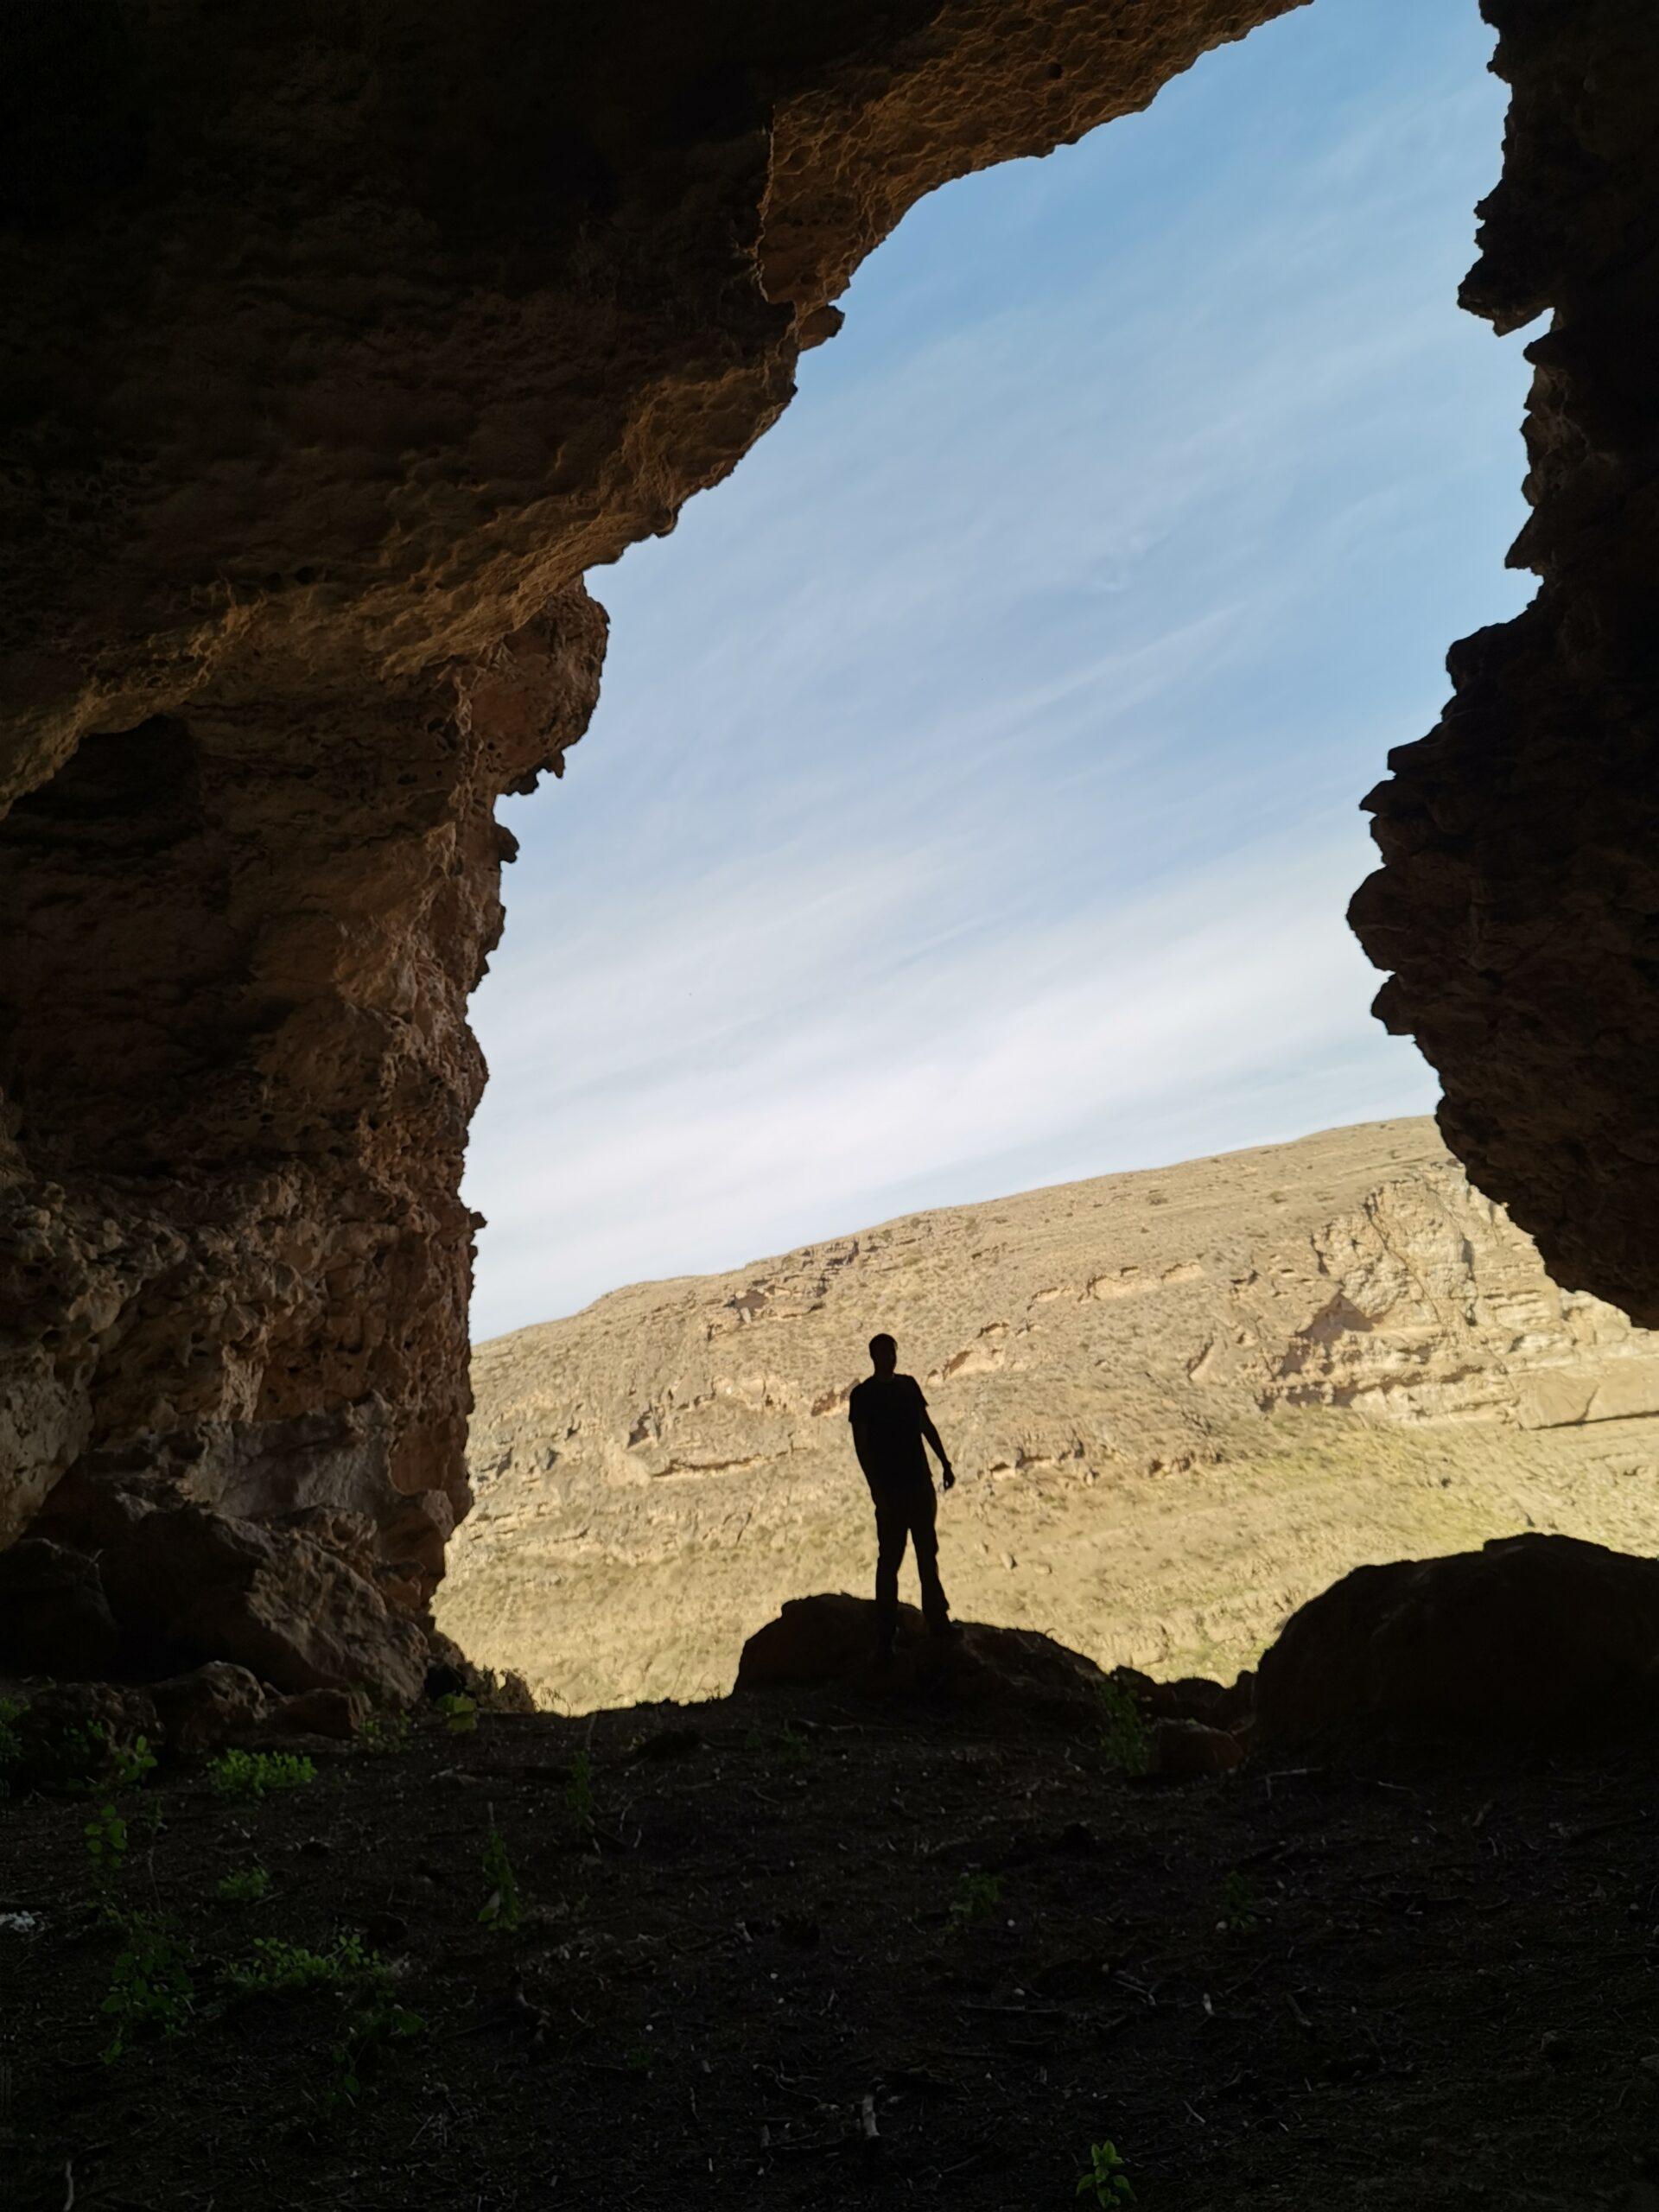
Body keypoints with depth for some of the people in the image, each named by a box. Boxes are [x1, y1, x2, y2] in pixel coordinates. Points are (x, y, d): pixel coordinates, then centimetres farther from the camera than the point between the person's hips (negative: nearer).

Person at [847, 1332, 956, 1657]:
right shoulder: (862, 1395, -7)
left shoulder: (908, 1385, 9)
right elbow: (861, 1444, -10)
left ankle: (936, 1620, 23)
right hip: (890, 1487, -5)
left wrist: (945, 1463, 11)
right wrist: (875, 1487, -15)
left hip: (920, 1482, 6)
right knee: (889, 1559, -2)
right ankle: (885, 1633, 5)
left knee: (928, 1552, 13)